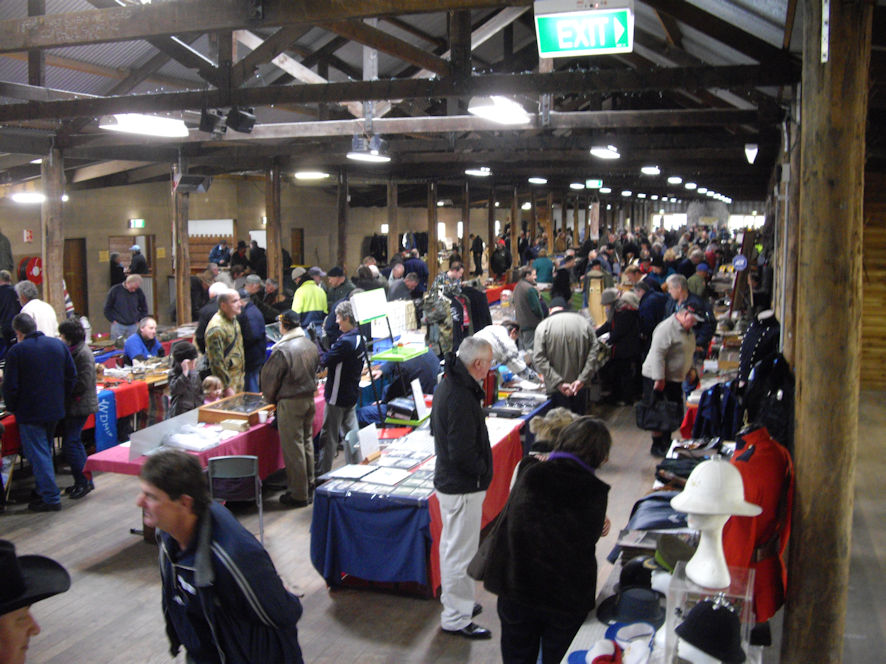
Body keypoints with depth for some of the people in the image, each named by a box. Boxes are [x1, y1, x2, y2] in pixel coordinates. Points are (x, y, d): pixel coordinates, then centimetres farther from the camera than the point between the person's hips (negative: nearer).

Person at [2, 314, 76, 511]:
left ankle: (51, 498, 0)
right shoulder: (59, 345, 3)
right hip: (55, 410, 6)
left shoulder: (16, 351, -14)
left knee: (38, 455, 0)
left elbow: (10, 386, -12)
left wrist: (11, 407, 4)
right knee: (45, 452, 19)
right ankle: (46, 493, 25)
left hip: (30, 413, -6)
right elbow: (71, 376, 7)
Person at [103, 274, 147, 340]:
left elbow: (144, 309, 12)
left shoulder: (139, 292, -2)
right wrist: (113, 320, -3)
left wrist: (139, 320, 4)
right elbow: (107, 308, 2)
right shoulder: (115, 290, -8)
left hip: (133, 326, 2)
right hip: (118, 325, -1)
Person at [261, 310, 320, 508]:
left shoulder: (282, 351, -19)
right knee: (307, 442, 19)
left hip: (290, 403, -7)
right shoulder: (311, 346, 2)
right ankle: (309, 488, 31)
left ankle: (299, 495, 8)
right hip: (310, 399, 8)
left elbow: (270, 380, -11)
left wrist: (271, 400, 7)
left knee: (293, 447, 1)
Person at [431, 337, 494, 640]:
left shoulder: (446, 385, 5)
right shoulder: (461, 397, -28)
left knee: (452, 546, 23)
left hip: (448, 481, 10)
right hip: (462, 488, -10)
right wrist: (483, 469, -10)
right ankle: (455, 619, 15)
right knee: (461, 552, 2)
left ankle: (457, 602, 40)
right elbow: (462, 453, -29)